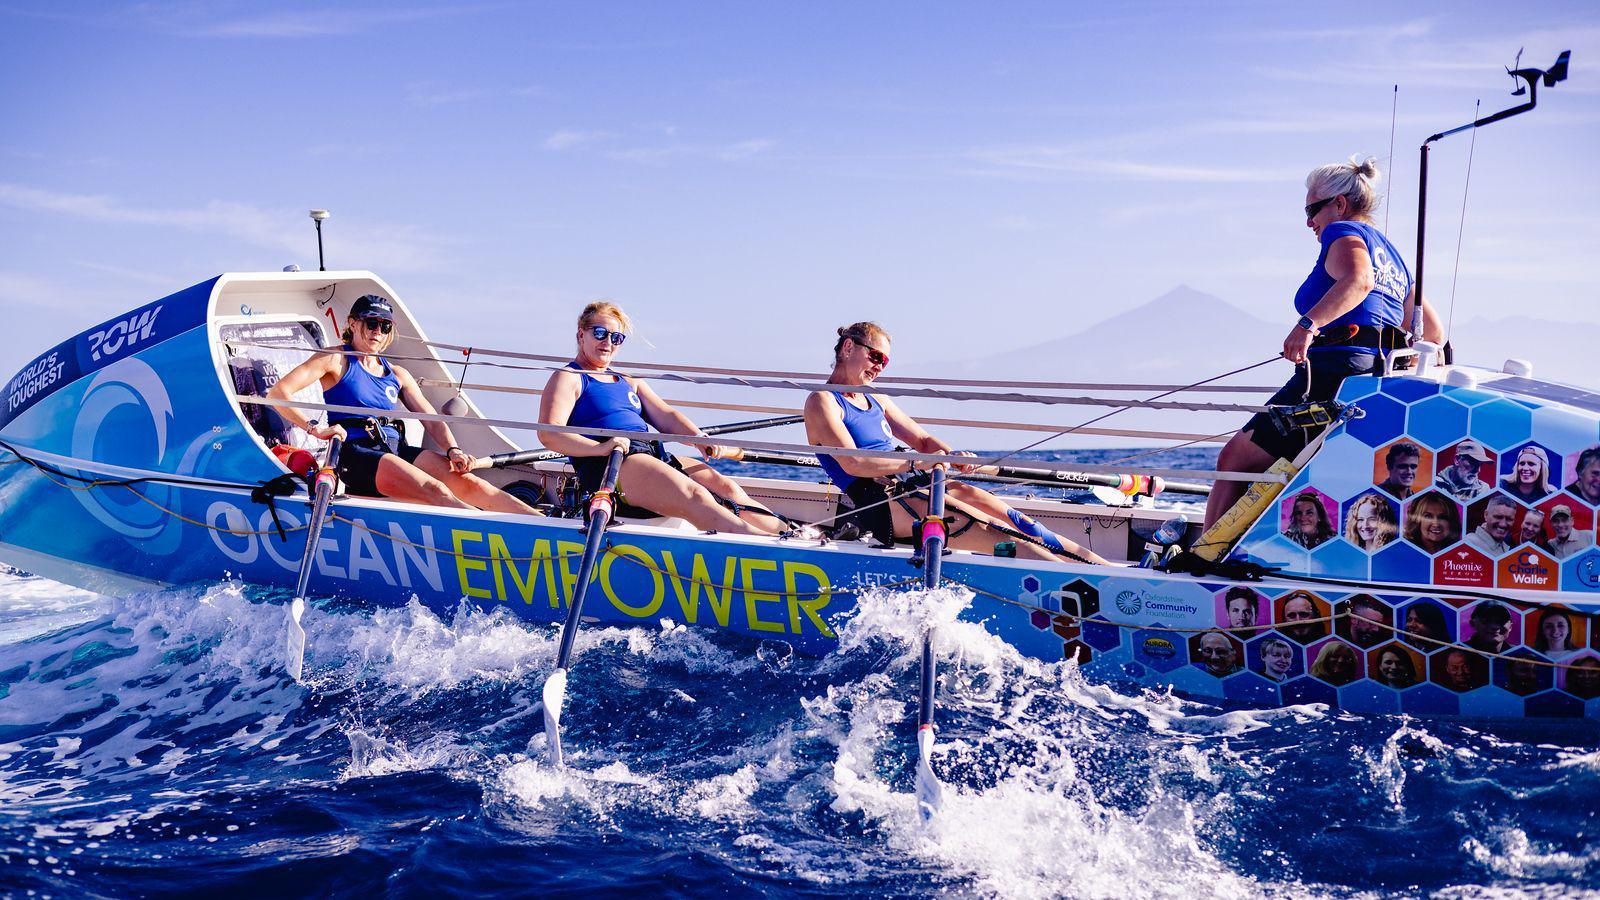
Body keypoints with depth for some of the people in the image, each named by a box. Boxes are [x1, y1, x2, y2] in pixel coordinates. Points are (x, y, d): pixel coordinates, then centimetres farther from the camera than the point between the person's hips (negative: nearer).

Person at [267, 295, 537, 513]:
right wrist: (315, 428, -17)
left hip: (397, 449, 5)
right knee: (434, 489, -31)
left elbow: (432, 420, 17)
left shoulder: (397, 374, 23)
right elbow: (278, 392, -5)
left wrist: (452, 450, -4)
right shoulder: (336, 361, 6)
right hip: (355, 453, -5)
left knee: (466, 482, -20)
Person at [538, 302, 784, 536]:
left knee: (725, 487, -16)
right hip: (607, 467, -7)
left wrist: (697, 438, -5)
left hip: (657, 456, 7)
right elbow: (549, 434, -7)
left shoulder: (630, 383, 31)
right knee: (694, 496, -30)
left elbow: (665, 416, 17)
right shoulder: (567, 378, 9)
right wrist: (600, 447, -22)